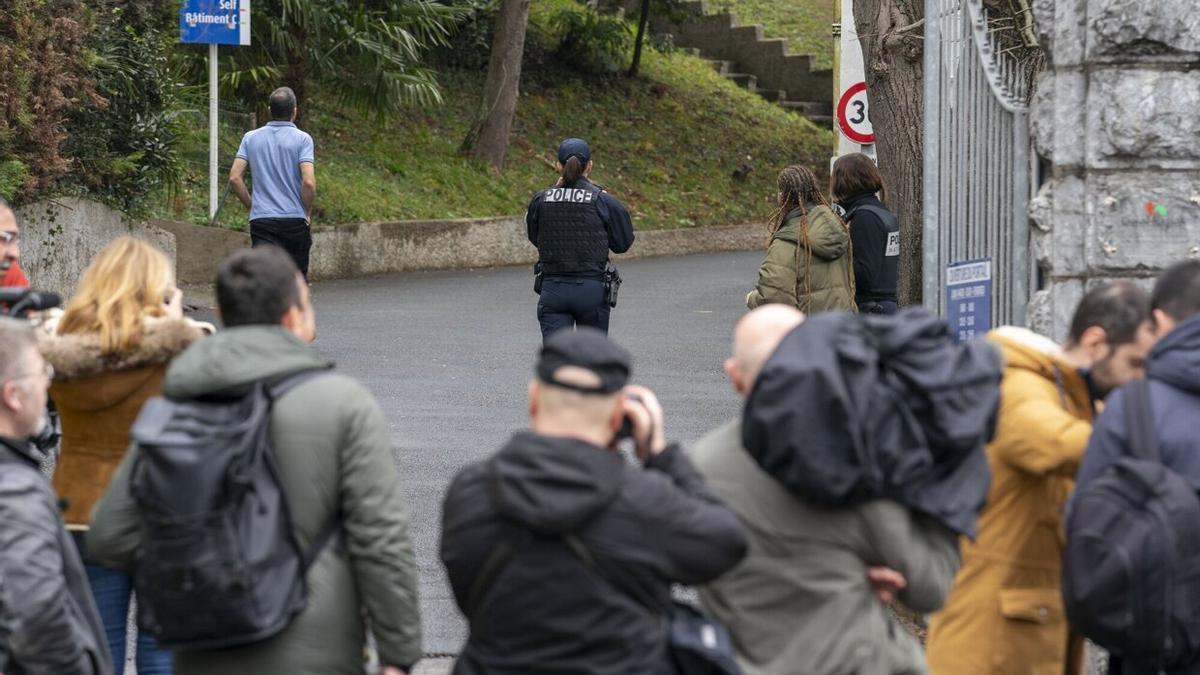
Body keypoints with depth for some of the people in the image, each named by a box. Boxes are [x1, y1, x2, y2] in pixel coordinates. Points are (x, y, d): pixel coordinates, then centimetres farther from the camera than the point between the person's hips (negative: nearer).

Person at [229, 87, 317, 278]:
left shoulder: (251, 138, 7)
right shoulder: (302, 139, -4)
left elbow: (234, 178, 2)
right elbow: (308, 182, -14)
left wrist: (252, 206, 13)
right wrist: (307, 213, 1)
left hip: (261, 220, 1)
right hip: (295, 221, -1)